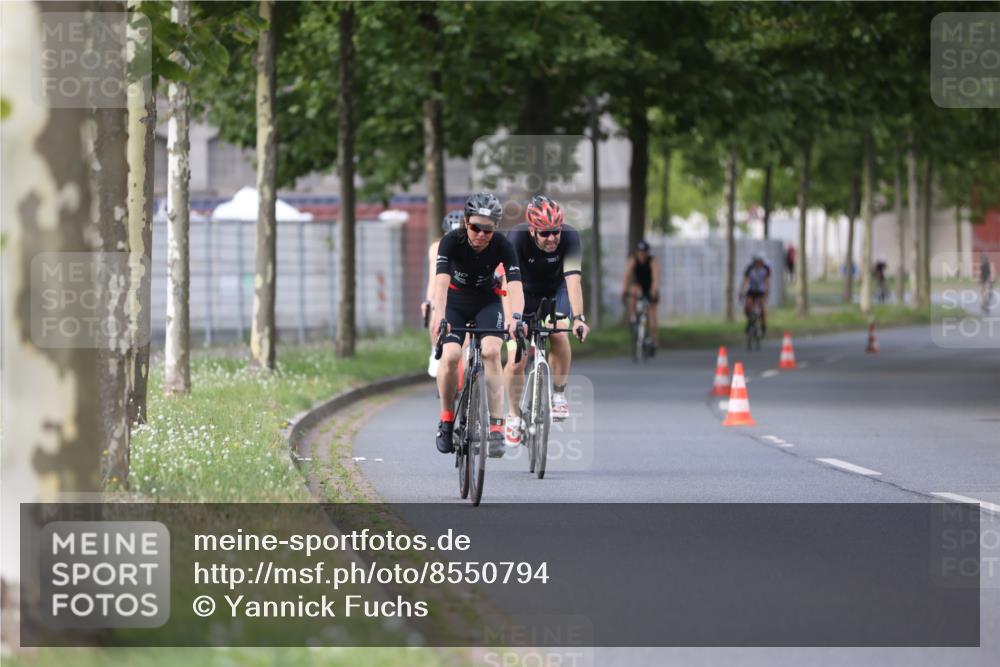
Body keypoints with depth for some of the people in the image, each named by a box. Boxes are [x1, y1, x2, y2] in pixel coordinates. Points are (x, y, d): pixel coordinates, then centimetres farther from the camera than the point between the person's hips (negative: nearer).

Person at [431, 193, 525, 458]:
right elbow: (441, 282, -39)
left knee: (491, 352, -25)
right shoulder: (452, 242, -27)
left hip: (487, 301, 0)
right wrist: (439, 318, -55)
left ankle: (496, 427, -22)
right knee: (450, 356, -22)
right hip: (455, 302, 0)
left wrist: (516, 317, -53)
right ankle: (446, 419, 0)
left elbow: (515, 285, -34)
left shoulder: (502, 246, -24)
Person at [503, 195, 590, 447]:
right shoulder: (517, 237, -32)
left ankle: (559, 393, -3)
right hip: (525, 292, -1)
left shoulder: (570, 237, -30)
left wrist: (578, 318, -51)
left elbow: (573, 279, -39)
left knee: (559, 334, -27)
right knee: (516, 359, -11)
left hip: (556, 291, 1)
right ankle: (513, 415, 11)